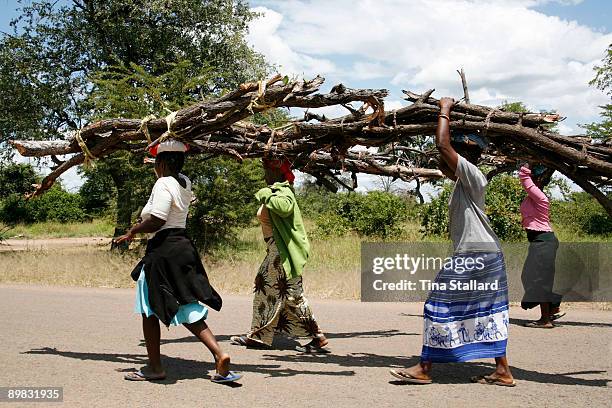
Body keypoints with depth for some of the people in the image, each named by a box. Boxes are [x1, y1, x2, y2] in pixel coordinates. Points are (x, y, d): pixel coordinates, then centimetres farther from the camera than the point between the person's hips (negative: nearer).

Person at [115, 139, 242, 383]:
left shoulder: (163, 184, -14)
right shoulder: (185, 184, 12)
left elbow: (156, 221, -23)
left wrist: (132, 231, -7)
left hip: (163, 251, -9)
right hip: (182, 247, 9)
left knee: (149, 311, 7)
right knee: (187, 312, 10)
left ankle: (155, 368, 15)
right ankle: (219, 355, -4)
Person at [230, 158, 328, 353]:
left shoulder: (283, 191, -15)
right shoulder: (273, 191, 13)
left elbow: (285, 207, -37)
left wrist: (266, 196, -25)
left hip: (283, 251, -10)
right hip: (275, 251, 10)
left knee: (292, 293, -7)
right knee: (265, 288, 14)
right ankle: (258, 335, 22)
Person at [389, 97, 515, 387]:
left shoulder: (471, 174, -13)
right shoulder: (464, 178, 14)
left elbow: (442, 146, -22)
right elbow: (443, 166, 27)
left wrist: (445, 111, -10)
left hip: (473, 255, -10)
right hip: (486, 254, 10)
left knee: (442, 305, -4)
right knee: (487, 311, 12)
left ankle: (424, 368, 2)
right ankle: (502, 371, 16)